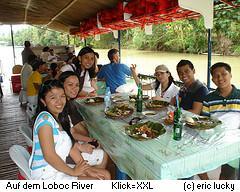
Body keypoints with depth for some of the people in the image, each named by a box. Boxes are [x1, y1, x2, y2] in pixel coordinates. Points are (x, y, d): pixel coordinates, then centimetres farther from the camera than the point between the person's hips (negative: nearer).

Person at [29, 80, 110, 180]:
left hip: (60, 169, 8)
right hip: (46, 175, -8)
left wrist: (86, 168, -1)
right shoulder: (45, 118, -19)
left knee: (105, 175, 7)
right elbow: (49, 155, -23)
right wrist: (73, 171, -12)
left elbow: (71, 146, 7)